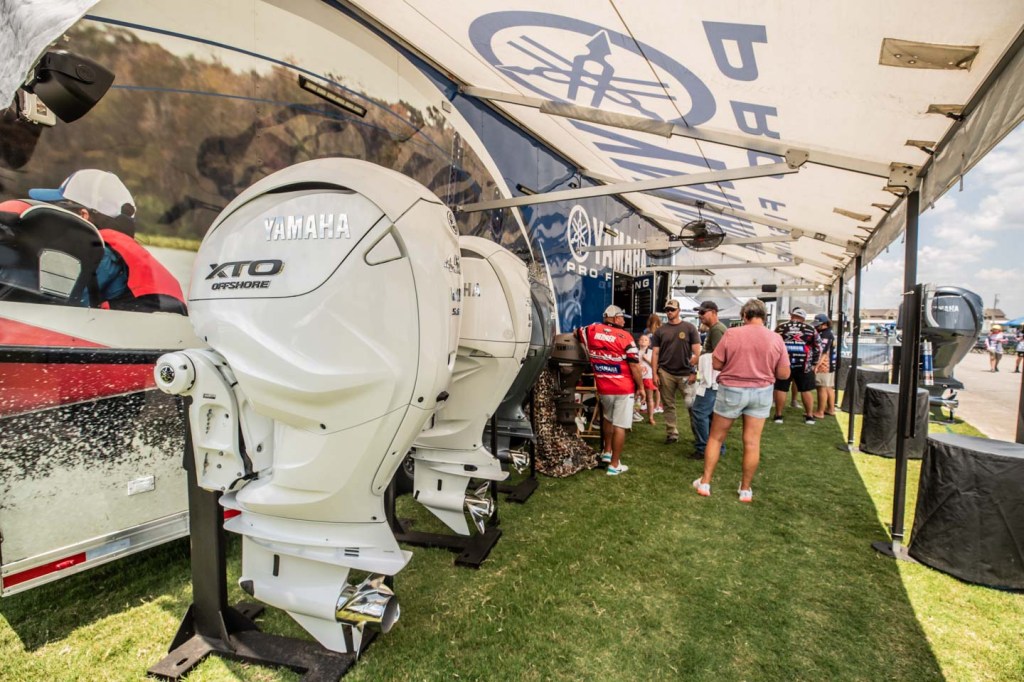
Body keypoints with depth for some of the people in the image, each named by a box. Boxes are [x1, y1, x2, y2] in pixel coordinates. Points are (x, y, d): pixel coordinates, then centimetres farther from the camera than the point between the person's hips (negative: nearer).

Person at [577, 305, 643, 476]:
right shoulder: (624, 336, -12)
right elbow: (634, 366, -12)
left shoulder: (591, 331, -1)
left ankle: (607, 452, 39)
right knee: (620, 426, 3)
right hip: (623, 389, -5)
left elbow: (576, 333, 21)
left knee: (608, 419, 28)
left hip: (603, 388, 5)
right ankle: (614, 465, 10)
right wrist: (640, 386, 0)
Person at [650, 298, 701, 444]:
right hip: (665, 373, 2)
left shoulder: (689, 328, 2)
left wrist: (694, 372, -8)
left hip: (686, 373, -2)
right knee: (668, 405, 6)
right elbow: (656, 353, 6)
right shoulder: (660, 330, 7)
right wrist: (655, 373, -1)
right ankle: (672, 433, 16)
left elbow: (697, 352, -1)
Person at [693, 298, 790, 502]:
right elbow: (784, 374, -2)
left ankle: (705, 483, 17)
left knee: (716, 438, 11)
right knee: (752, 442, 9)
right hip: (761, 392, 2)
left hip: (731, 390, -2)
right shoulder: (776, 339, -4)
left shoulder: (731, 334, -11)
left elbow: (716, 364, -7)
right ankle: (746, 489, 19)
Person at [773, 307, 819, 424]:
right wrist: (813, 364, 14)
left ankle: (778, 415, 8)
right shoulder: (811, 329, 6)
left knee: (781, 389, 4)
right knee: (806, 390, 10)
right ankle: (810, 416, 14)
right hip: (804, 365, 1)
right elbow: (816, 348, 7)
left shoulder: (780, 327, 5)